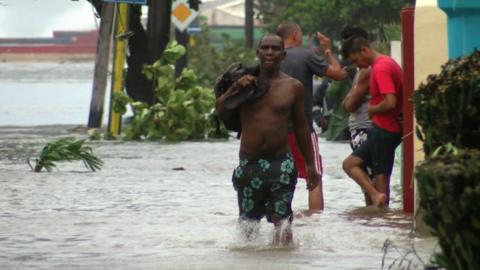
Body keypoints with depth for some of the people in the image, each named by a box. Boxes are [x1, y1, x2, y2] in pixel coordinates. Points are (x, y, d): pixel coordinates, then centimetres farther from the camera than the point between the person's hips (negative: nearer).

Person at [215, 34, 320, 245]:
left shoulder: (293, 87, 6)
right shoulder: (245, 81, 7)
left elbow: (301, 127, 12)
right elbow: (221, 113, 1)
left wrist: (310, 164, 12)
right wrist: (236, 88, -14)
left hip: (281, 163, -2)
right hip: (249, 164, 2)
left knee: (281, 220, -11)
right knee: (248, 221, 9)